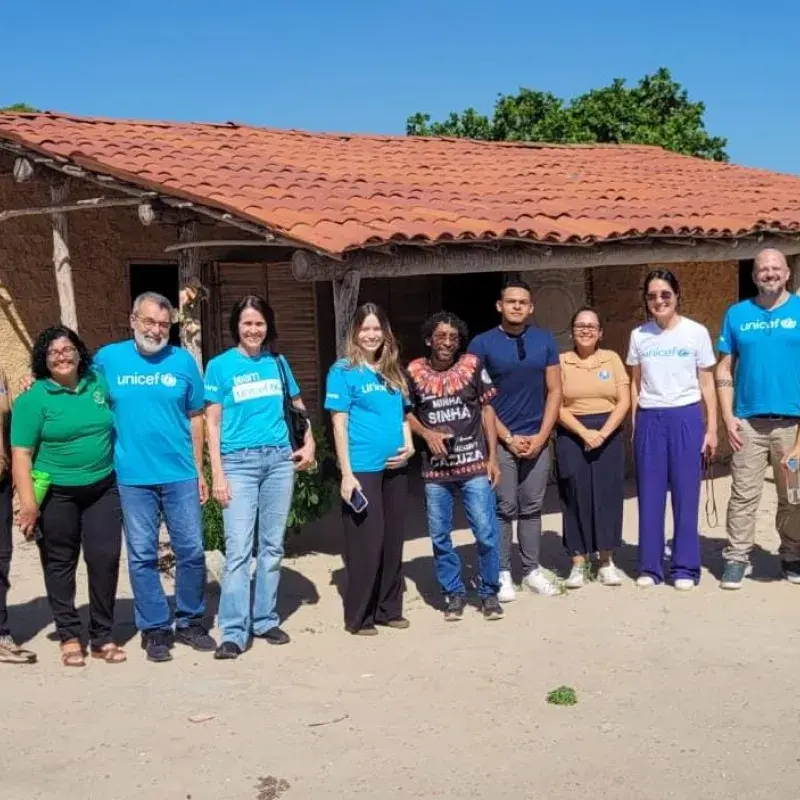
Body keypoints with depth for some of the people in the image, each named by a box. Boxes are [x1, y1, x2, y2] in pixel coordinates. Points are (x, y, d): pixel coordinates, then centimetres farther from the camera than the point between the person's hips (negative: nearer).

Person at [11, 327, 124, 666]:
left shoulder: (98, 383, 5)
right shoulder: (33, 399, -7)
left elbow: (118, 426, 20)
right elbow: (21, 454, -11)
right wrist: (28, 503, -17)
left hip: (104, 489, 3)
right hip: (57, 495, -3)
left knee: (105, 559, 0)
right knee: (60, 565, 7)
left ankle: (103, 637, 12)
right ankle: (69, 637, 19)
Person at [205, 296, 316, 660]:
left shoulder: (278, 362, 9)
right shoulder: (220, 365, 0)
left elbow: (297, 406, 21)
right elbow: (212, 423, -2)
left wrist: (309, 442, 6)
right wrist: (217, 473, -8)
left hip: (280, 459, 4)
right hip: (239, 462, -3)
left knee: (272, 545, 8)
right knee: (238, 549, -8)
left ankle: (265, 620, 19)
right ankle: (233, 631, -5)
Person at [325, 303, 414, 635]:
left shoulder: (392, 372, 12)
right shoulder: (343, 371, -5)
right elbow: (340, 425, -9)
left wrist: (409, 446, 1)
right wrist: (346, 473, -14)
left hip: (395, 468, 6)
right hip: (362, 469, -6)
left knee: (392, 539, 12)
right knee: (366, 541, -2)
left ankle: (389, 609, 25)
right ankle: (358, 617, 9)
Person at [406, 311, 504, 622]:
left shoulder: (472, 366, -2)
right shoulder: (414, 372, -1)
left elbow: (486, 411, 4)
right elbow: (406, 413, 10)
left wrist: (493, 457, 1)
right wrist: (427, 433, -9)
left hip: (474, 465, -1)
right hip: (435, 468, 1)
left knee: (486, 532, -2)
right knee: (440, 536, 8)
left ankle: (489, 592, 16)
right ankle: (453, 593, 25)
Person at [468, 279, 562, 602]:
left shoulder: (545, 341, 5)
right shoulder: (482, 344, -4)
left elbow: (555, 391, 5)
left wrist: (541, 436, -5)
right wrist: (508, 437, -8)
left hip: (537, 439, 3)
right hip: (499, 439, -3)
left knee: (532, 508, 9)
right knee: (503, 509, 1)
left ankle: (532, 570, 18)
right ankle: (503, 574, 9)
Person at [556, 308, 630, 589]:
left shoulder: (612, 359, 7)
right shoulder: (561, 361, 3)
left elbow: (624, 401, 0)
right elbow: (557, 406, -4)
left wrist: (603, 433, -12)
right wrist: (584, 432, -14)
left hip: (608, 434, 1)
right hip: (572, 436, -1)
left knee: (608, 495, 2)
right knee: (576, 497, 0)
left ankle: (606, 561, 13)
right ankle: (578, 563, 6)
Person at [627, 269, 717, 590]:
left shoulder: (696, 332, 0)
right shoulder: (639, 336, 6)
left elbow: (707, 384, 3)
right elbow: (636, 384, 11)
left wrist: (712, 429, 0)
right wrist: (634, 426, 7)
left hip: (686, 418, -2)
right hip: (649, 420, 2)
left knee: (686, 494, 1)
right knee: (650, 495, 4)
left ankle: (685, 568, 11)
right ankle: (649, 566, 13)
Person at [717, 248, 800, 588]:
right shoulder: (737, 314, 7)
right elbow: (724, 369, 8)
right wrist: (728, 417, -1)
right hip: (748, 421, 1)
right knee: (743, 495, 1)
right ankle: (737, 557, 9)